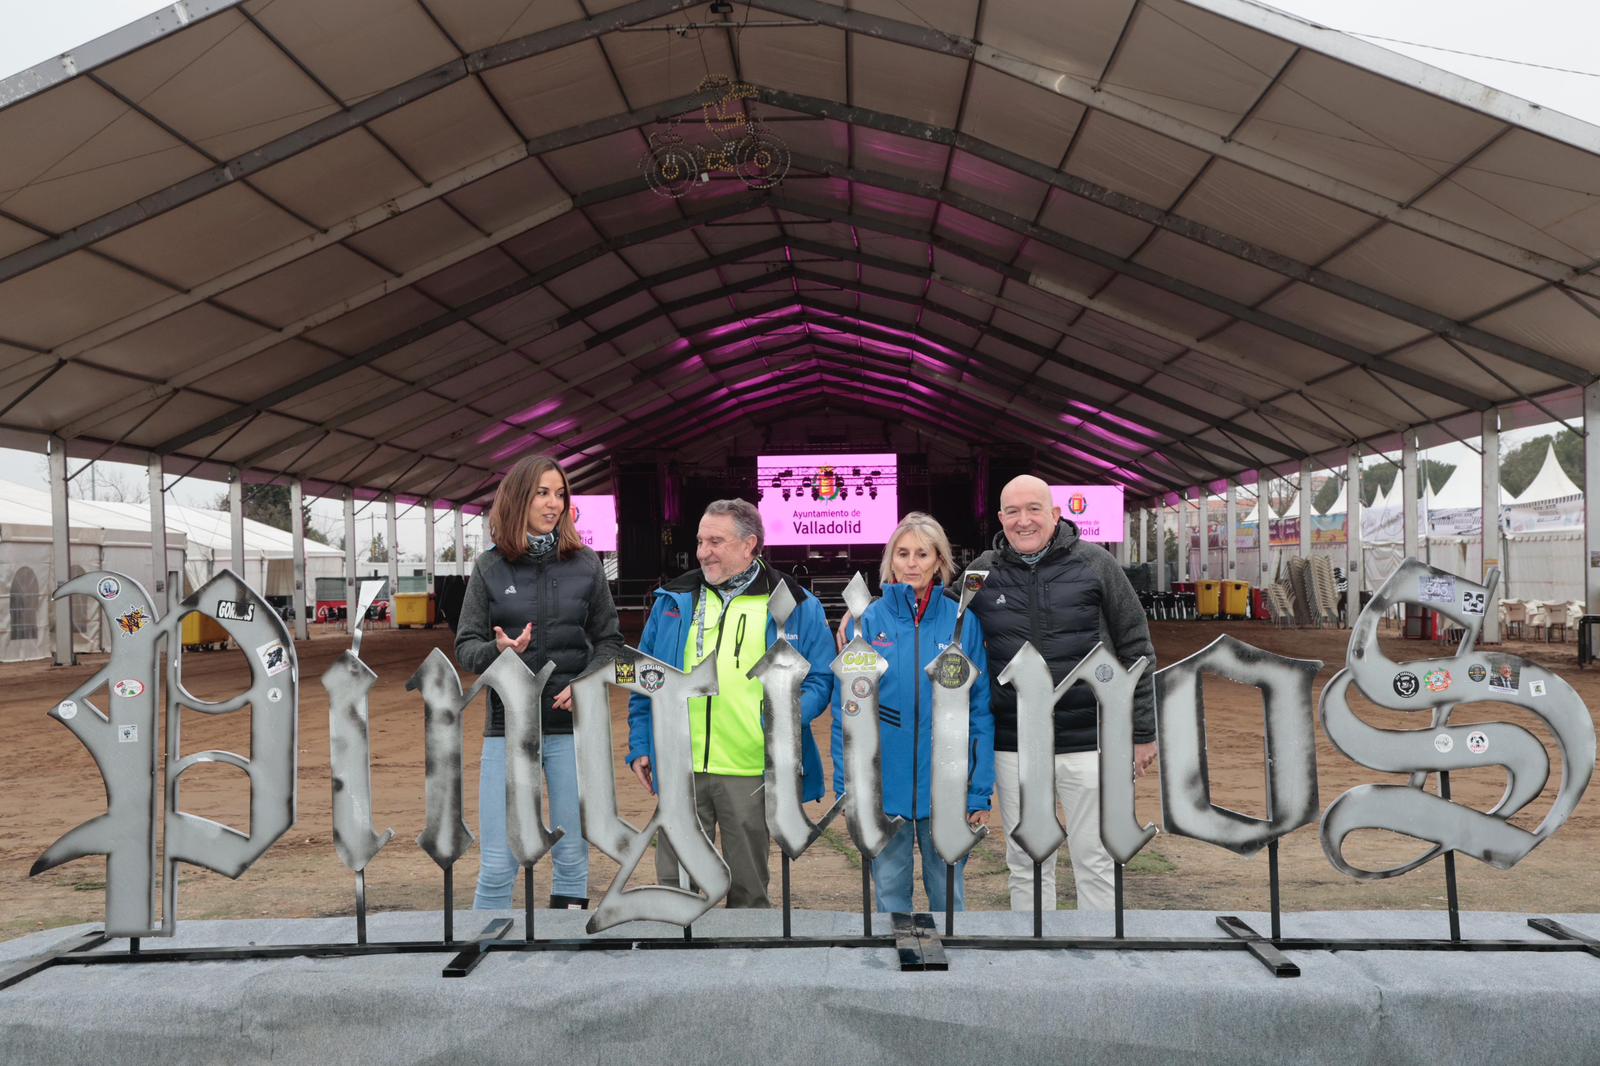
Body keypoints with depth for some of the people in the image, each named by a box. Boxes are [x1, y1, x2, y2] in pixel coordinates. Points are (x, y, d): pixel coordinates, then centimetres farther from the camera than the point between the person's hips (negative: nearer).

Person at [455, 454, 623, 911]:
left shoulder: (585, 565, 2)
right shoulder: (489, 568, 1)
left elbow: (609, 639, 7)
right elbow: (465, 645, 2)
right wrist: (498, 652, -20)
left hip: (573, 727, 1)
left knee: (573, 857, 10)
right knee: (497, 864, 0)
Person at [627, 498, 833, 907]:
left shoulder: (794, 605, 1)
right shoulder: (674, 600, 9)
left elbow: (820, 678, 2)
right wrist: (640, 746, 8)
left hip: (755, 772, -2)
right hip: (680, 769, 2)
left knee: (749, 887, 12)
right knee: (675, 883, 10)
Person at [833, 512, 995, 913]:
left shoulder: (964, 623, -2)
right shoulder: (867, 622, -3)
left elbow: (981, 710, 0)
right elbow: (845, 711, -1)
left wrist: (980, 792, -2)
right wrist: (847, 787, -4)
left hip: (946, 786, 0)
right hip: (882, 786, 0)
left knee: (948, 888, 14)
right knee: (890, 887, 13)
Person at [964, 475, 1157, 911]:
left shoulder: (1094, 563, -2)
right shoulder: (981, 573, 3)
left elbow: (1136, 649, 2)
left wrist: (1143, 732, 1)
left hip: (1088, 744, -2)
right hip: (1013, 748, 2)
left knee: (1095, 862, 9)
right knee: (1026, 866, 13)